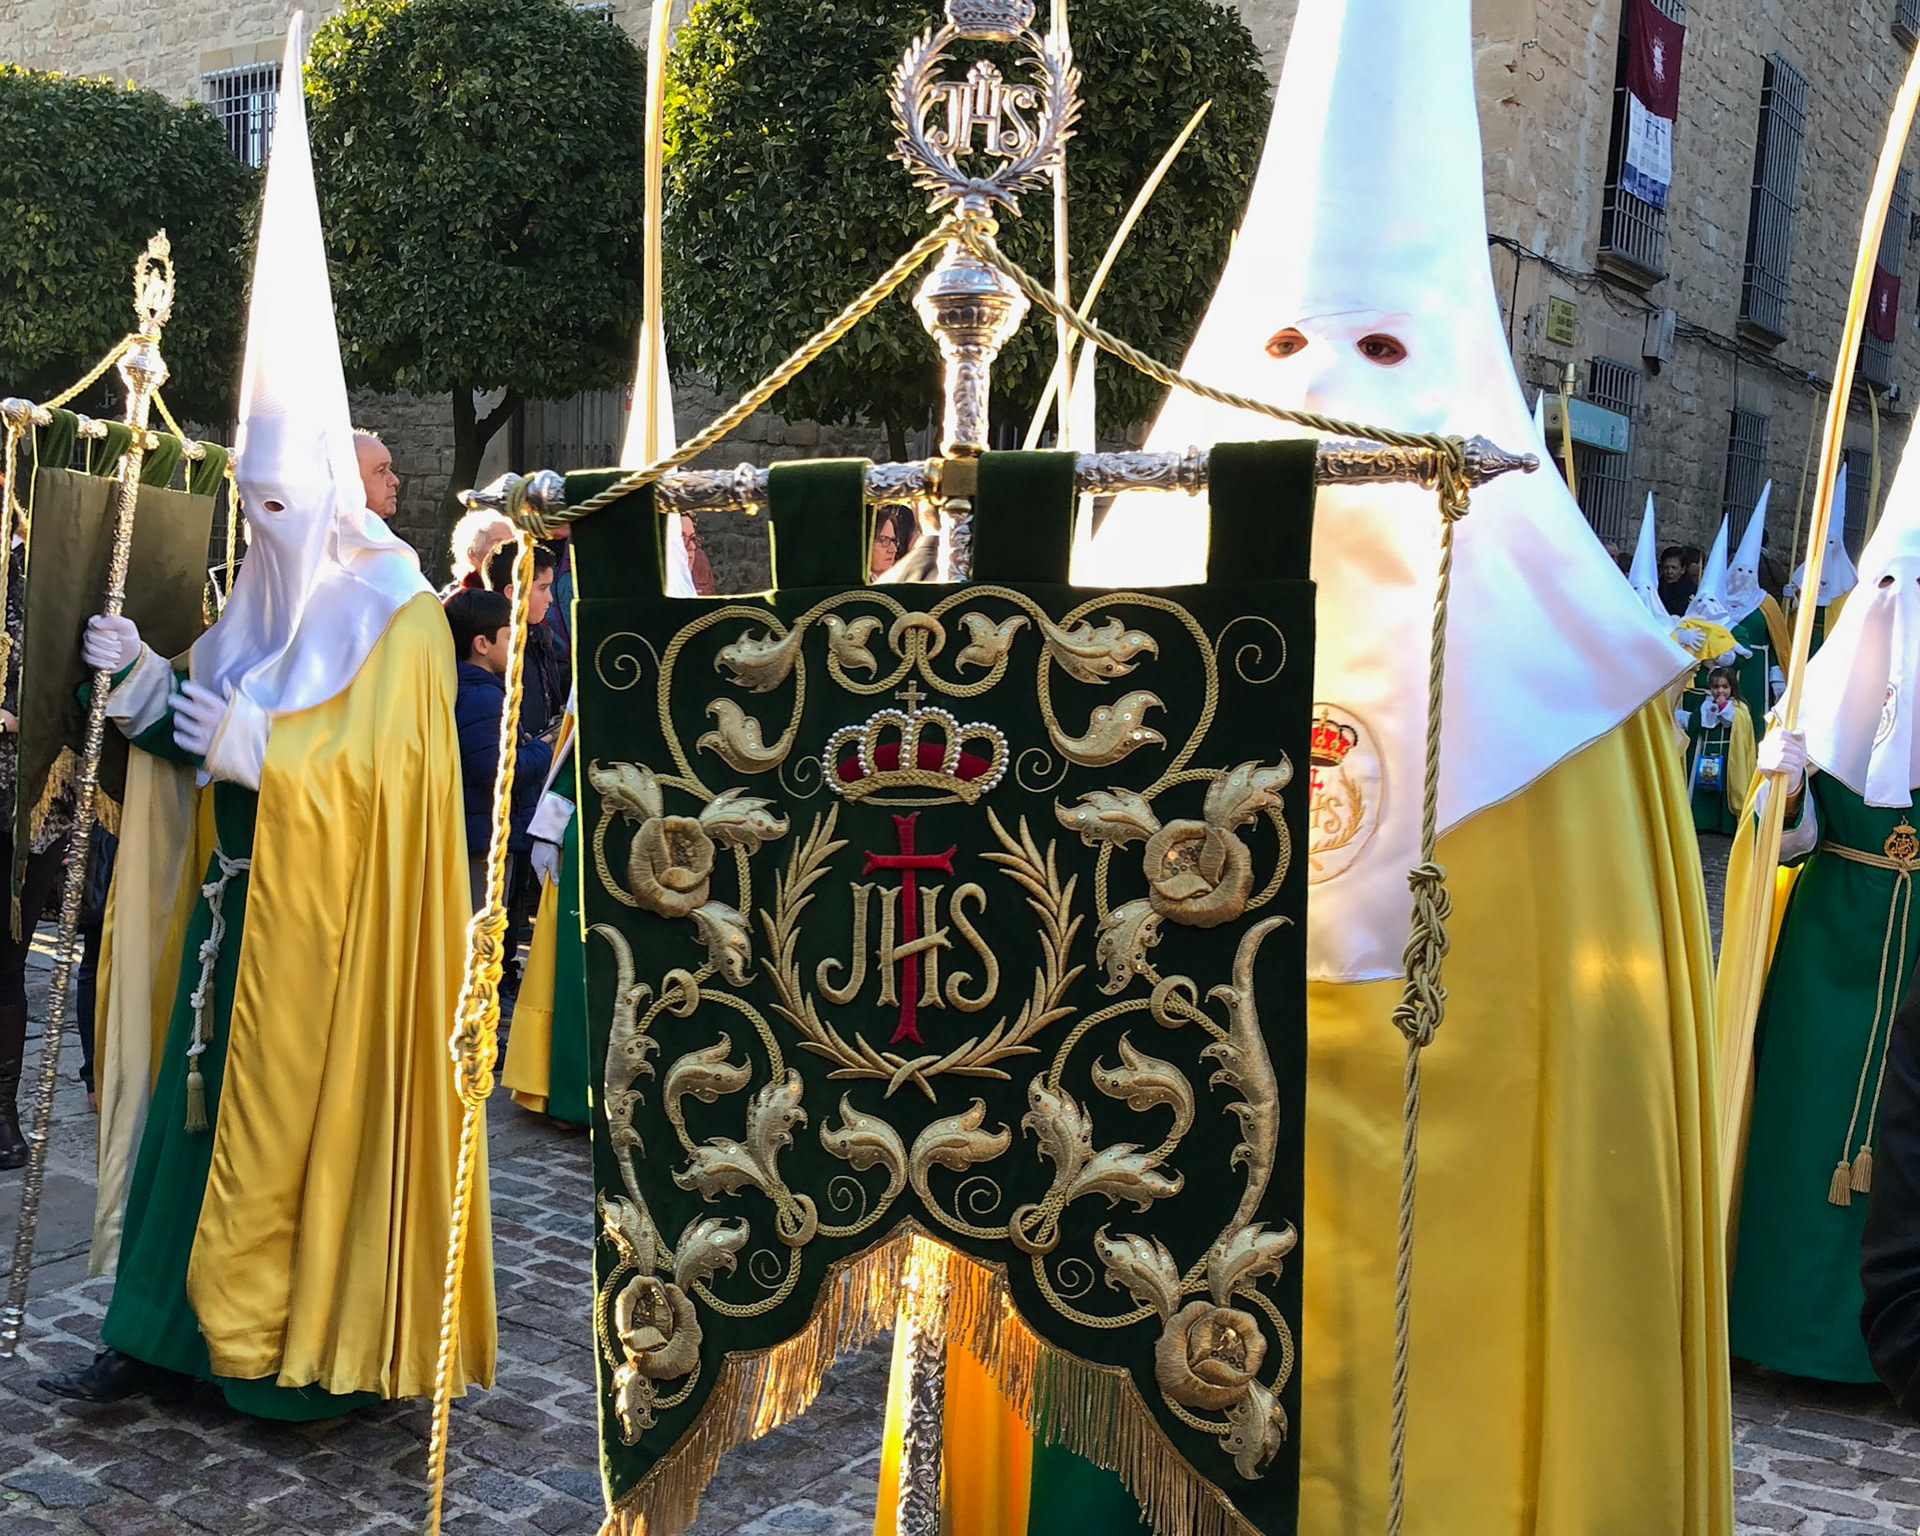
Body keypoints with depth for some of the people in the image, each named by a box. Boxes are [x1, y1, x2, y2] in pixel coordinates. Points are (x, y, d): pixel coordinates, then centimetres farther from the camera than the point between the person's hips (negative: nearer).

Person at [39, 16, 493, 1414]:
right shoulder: (270, 599, 11)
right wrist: (141, 674, 0)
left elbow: (385, 777, -18)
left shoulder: (398, 619, -12)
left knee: (310, 1123, 0)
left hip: (335, 925, -7)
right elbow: (214, 724, 14)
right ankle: (172, 1332, 19)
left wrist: (257, 755, -23)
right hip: (248, 904, 8)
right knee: (208, 1105, 10)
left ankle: (328, 1351, 13)